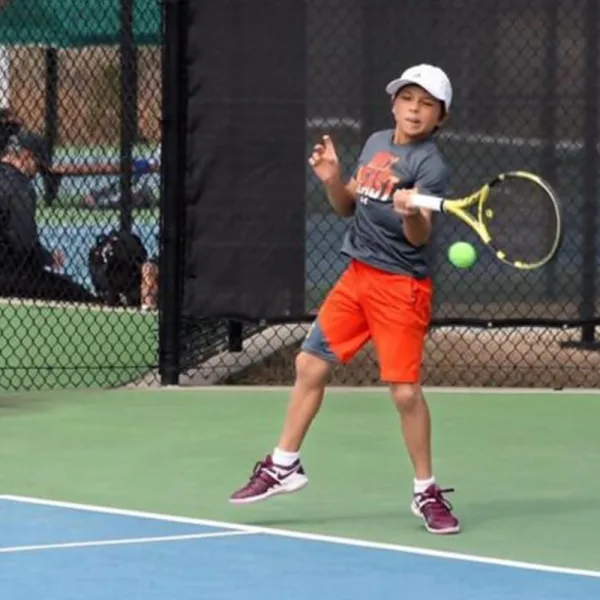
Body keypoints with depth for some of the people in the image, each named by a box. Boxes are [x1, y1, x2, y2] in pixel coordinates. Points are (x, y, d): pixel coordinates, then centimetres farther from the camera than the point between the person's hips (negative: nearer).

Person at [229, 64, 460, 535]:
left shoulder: (430, 164, -13)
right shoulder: (376, 143, 9)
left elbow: (419, 236, -24)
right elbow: (348, 207, 17)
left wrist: (411, 212, -45)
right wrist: (332, 178, -3)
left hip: (400, 287, -7)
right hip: (357, 276, 7)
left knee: (406, 390, -11)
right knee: (310, 365, 11)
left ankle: (427, 492, 5)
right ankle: (284, 466, 27)